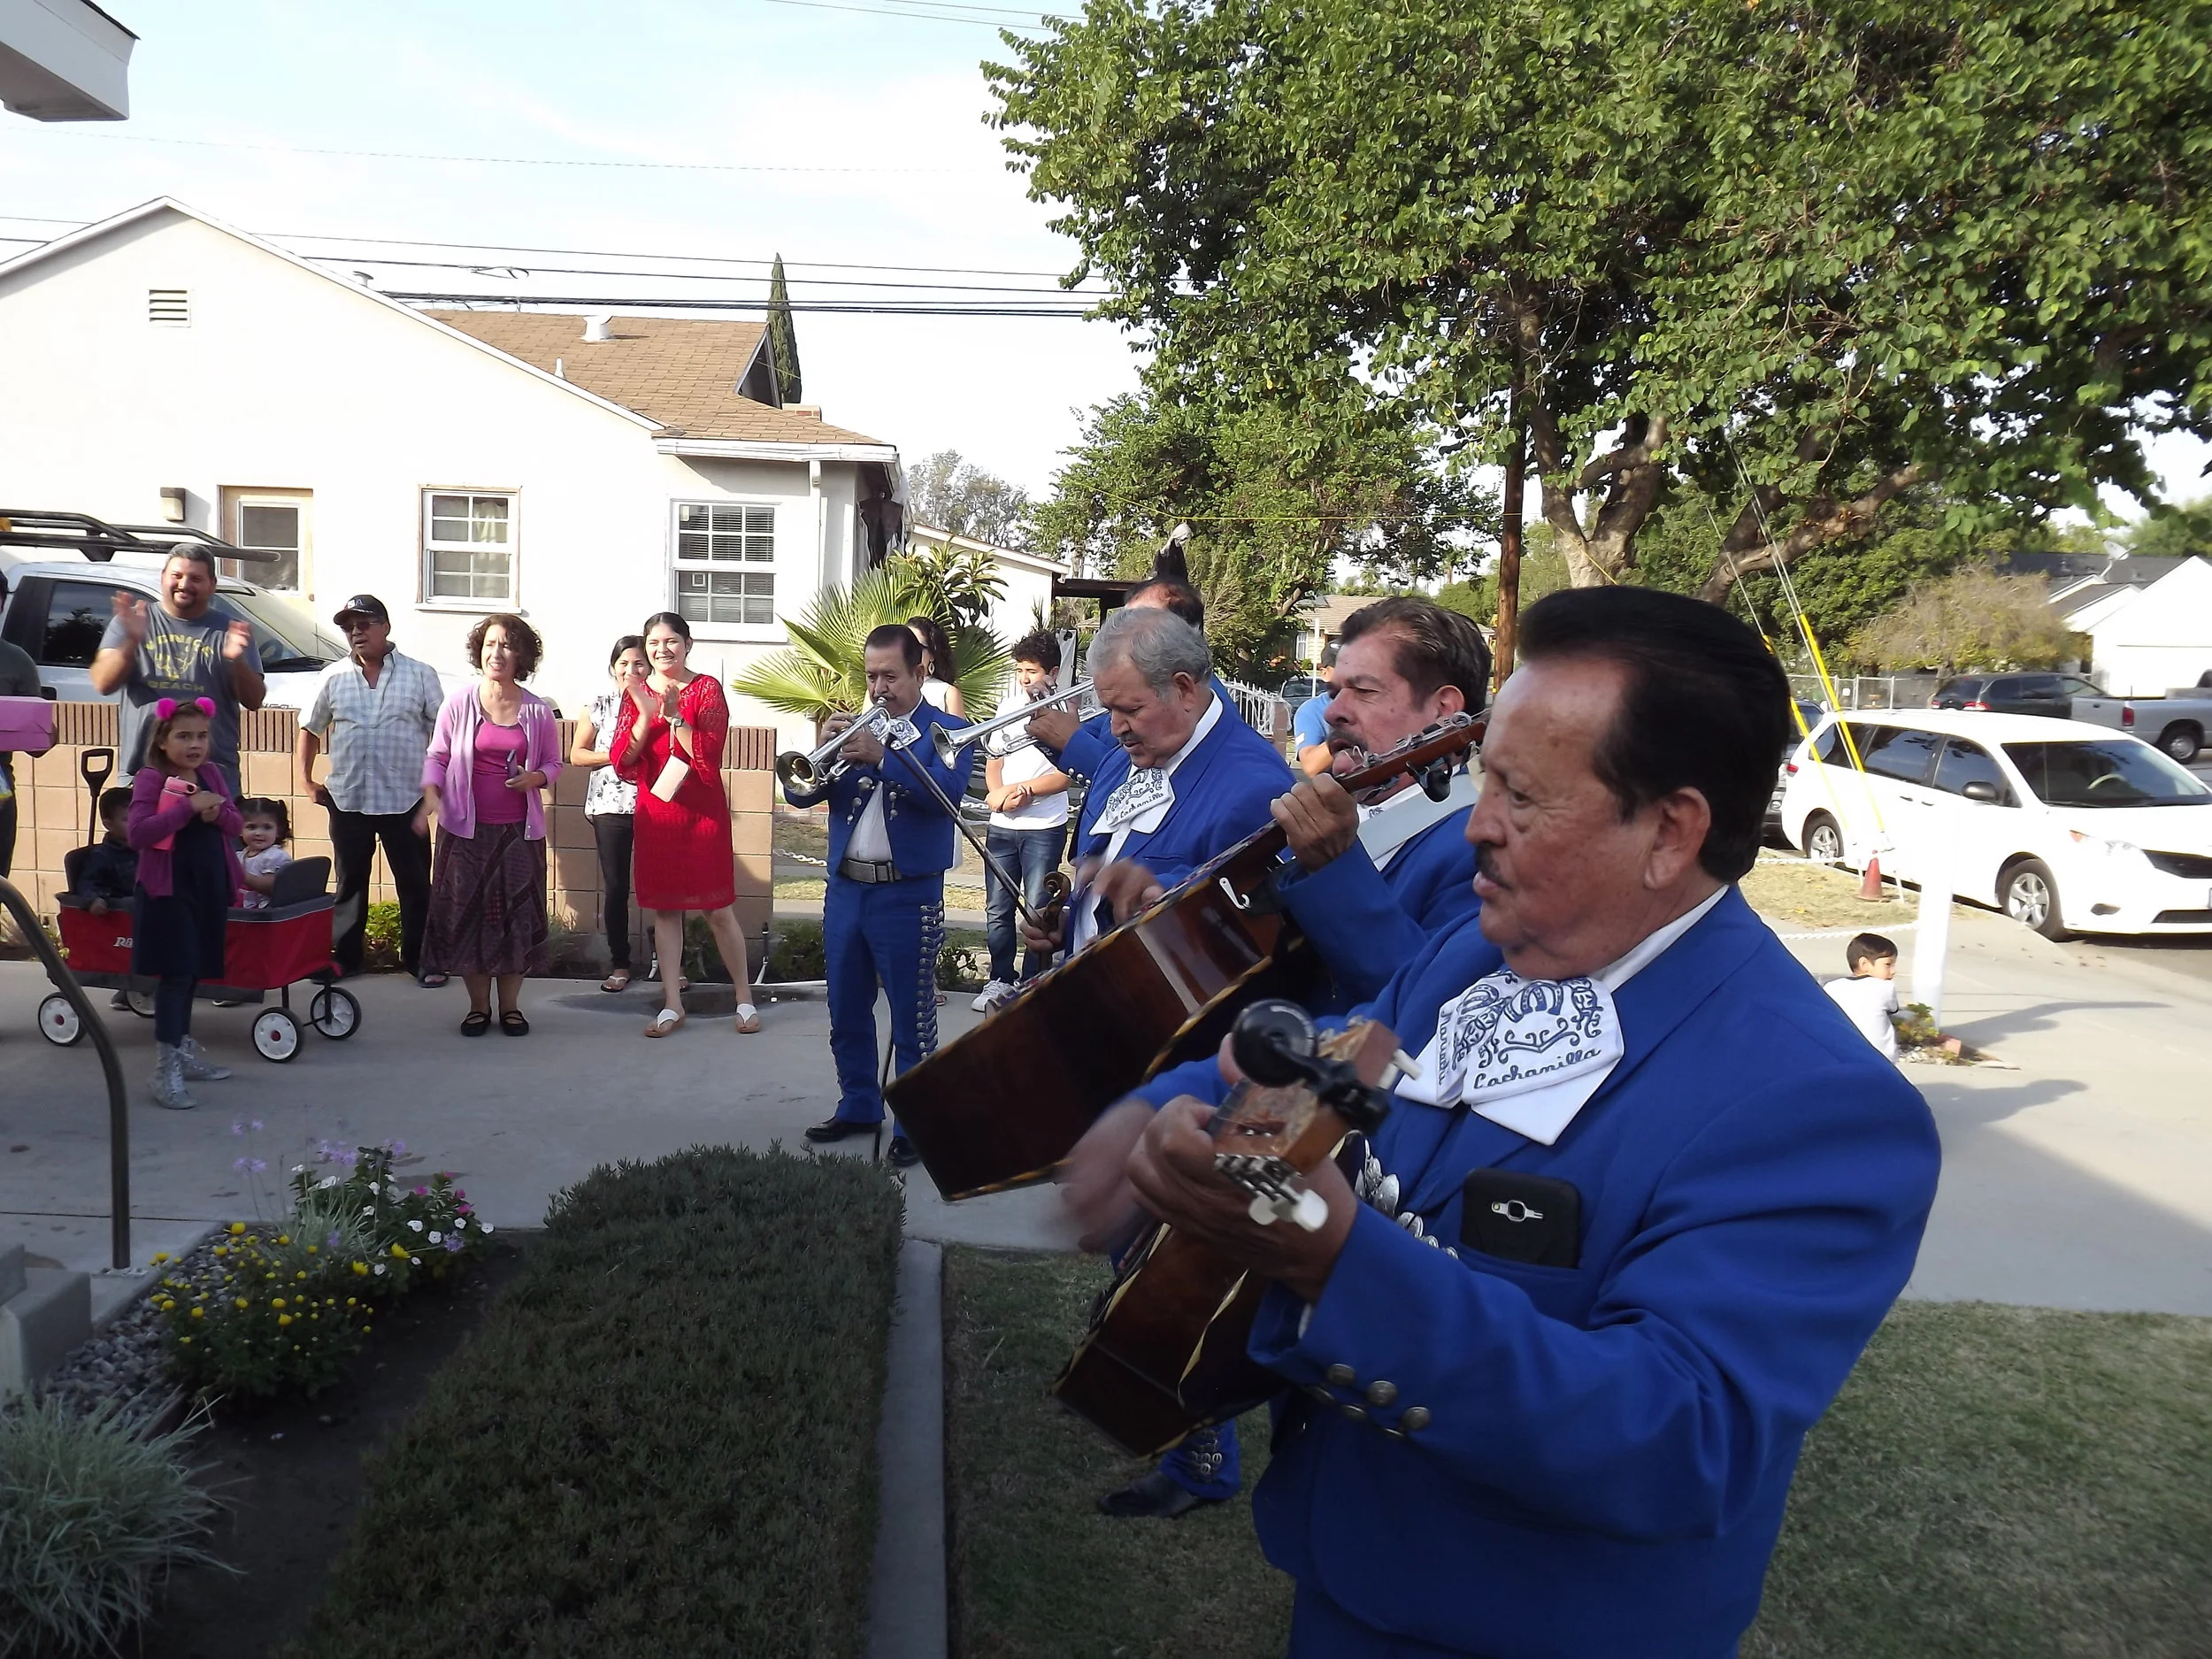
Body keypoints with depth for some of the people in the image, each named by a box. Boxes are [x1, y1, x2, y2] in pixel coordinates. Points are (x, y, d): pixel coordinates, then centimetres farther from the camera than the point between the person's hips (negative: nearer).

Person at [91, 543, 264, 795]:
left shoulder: (229, 631, 7)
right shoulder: (131, 621, 10)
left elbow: (254, 701, 1)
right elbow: (103, 684, -1)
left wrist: (237, 660, -18)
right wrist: (131, 642, -17)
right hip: (140, 769, 1)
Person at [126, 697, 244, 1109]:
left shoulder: (212, 774, 8)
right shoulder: (150, 779, -10)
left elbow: (235, 825, 11)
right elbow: (137, 833, -22)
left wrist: (218, 813, -12)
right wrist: (188, 806, -27)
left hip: (209, 887, 7)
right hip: (169, 889, -6)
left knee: (193, 970, 16)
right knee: (174, 972, -9)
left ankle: (183, 1049, 30)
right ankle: (165, 1070, -7)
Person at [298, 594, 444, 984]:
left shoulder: (420, 675, 0)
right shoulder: (334, 678, 7)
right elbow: (310, 729, 16)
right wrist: (305, 780, 10)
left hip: (405, 800, -2)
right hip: (347, 800, 2)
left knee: (415, 884, 4)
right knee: (350, 883, 11)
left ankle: (419, 959, 14)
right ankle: (344, 956, 22)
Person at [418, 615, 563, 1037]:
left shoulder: (538, 712, 1)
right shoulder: (458, 704, -1)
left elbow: (553, 763, 10)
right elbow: (437, 756, 4)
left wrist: (535, 778, -11)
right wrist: (431, 796, -12)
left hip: (519, 829, 1)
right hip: (466, 828, 0)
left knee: (516, 913, 3)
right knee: (465, 913, 3)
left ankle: (510, 1006, 17)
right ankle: (478, 1006, 16)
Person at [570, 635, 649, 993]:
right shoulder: (599, 706, 6)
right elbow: (576, 755, 8)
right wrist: (614, 757, -7)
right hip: (610, 806, 1)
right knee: (615, 887, 5)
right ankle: (619, 964, 15)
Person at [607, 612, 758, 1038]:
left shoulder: (707, 688, -4)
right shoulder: (637, 692, 7)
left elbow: (709, 754, -14)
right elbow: (620, 760, -2)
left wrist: (674, 715, -22)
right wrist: (646, 715, -15)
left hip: (702, 812, -4)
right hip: (655, 812, 4)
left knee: (718, 909, 0)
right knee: (664, 909, 7)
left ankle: (745, 999, 13)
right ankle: (672, 1005, 15)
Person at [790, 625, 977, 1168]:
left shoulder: (947, 731, -2)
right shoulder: (854, 726, 10)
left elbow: (947, 791, -21)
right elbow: (801, 793, 3)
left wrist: (880, 757, -31)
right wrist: (822, 750, -17)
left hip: (908, 896, -5)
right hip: (845, 890, 5)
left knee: (912, 1020, 1)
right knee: (846, 1013, 15)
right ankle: (859, 1107, 29)